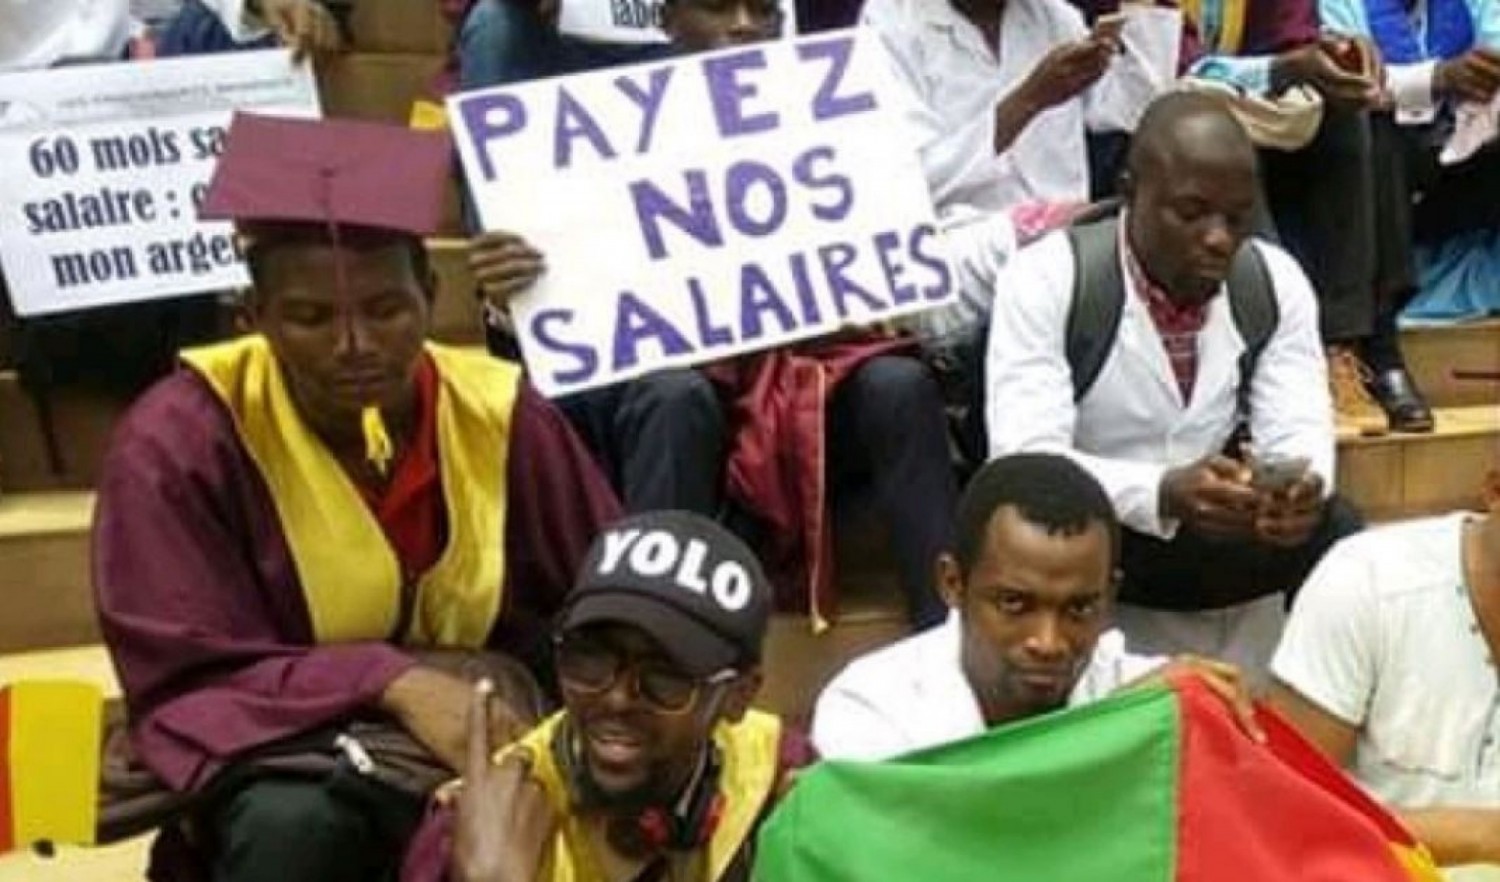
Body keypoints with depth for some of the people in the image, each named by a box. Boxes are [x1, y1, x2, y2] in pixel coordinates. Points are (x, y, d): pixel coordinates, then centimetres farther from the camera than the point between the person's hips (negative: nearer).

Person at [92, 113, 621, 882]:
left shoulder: (498, 413, -6)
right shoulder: (179, 442, -14)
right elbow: (186, 676, -14)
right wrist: (390, 684, -28)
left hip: (482, 739, 3)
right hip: (279, 748, -3)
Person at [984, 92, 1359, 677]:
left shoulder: (1277, 281, -3)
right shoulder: (1045, 279, -17)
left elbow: (1298, 432, -9)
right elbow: (1023, 459, -26)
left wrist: (1300, 489, -35)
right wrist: (1163, 493, -42)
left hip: (1225, 544, 4)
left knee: (1334, 529, -20)